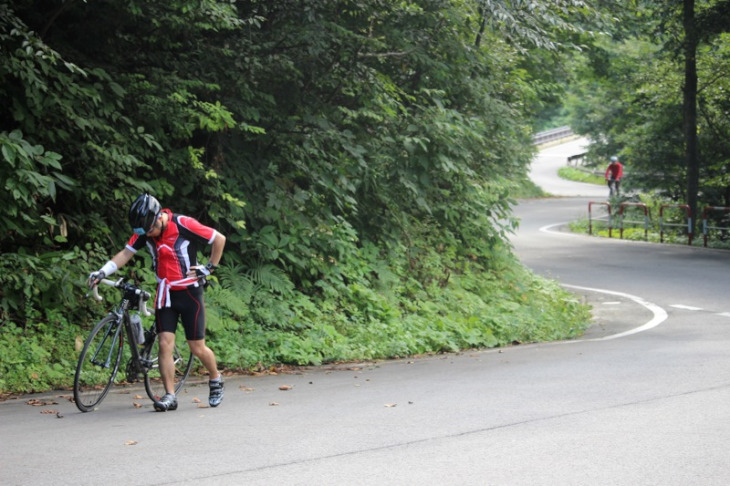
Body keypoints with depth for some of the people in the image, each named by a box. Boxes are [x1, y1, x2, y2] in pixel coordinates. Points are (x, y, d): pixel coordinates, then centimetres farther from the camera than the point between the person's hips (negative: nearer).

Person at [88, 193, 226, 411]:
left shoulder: (184, 225, -19)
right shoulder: (144, 232, -5)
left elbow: (219, 239, -10)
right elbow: (126, 253, 0)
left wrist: (209, 267, -5)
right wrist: (102, 272, -13)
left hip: (189, 292, -4)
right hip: (165, 293, 4)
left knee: (197, 348, 2)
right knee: (165, 344, -7)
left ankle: (216, 379, 29)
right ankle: (170, 396, -4)